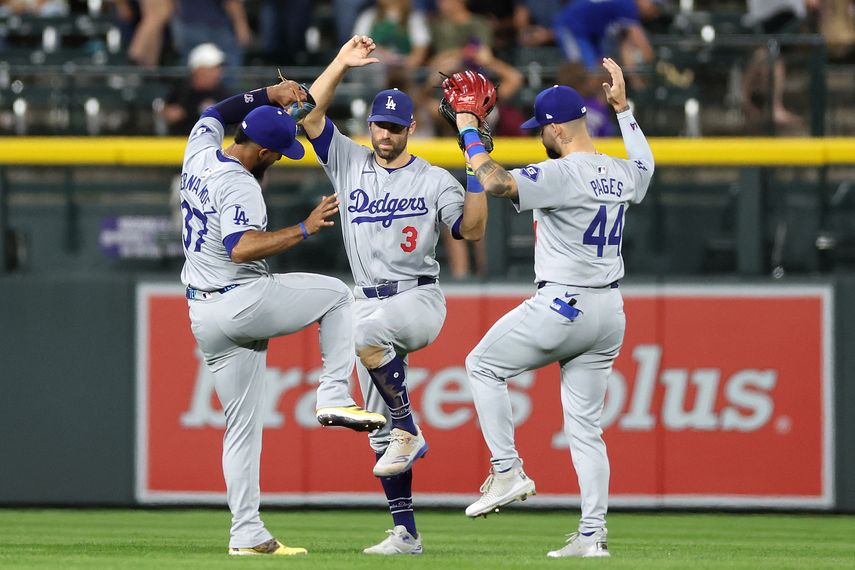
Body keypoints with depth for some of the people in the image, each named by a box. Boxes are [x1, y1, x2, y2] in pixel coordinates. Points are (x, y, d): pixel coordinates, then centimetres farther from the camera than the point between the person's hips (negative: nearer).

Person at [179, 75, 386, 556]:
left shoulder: (200, 156, 6)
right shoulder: (240, 186, -19)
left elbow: (218, 113, 28)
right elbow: (241, 248, -35)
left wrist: (271, 95, 21)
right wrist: (305, 230, -31)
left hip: (203, 315, 8)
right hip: (245, 303, -8)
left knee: (243, 425, 11)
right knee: (338, 295, 14)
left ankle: (247, 533, 7)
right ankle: (335, 397, 1)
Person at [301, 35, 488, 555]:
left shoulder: (435, 180, 2)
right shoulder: (349, 163, 9)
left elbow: (472, 229, -10)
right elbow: (308, 116, -1)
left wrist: (478, 174, -19)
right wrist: (341, 64, -9)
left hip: (421, 301, -4)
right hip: (369, 301, 4)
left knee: (366, 332, -38)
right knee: (380, 431, 2)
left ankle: (409, 433, -25)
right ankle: (405, 533, 6)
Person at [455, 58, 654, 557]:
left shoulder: (562, 175, -17)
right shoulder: (622, 175, 8)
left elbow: (497, 182, -27)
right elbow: (646, 164, 33)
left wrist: (470, 133, -14)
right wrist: (623, 107, 35)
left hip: (563, 307, -8)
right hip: (609, 311, 8)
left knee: (483, 365, 12)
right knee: (585, 425, 9)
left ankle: (508, 473, 3)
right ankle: (593, 533, 3)